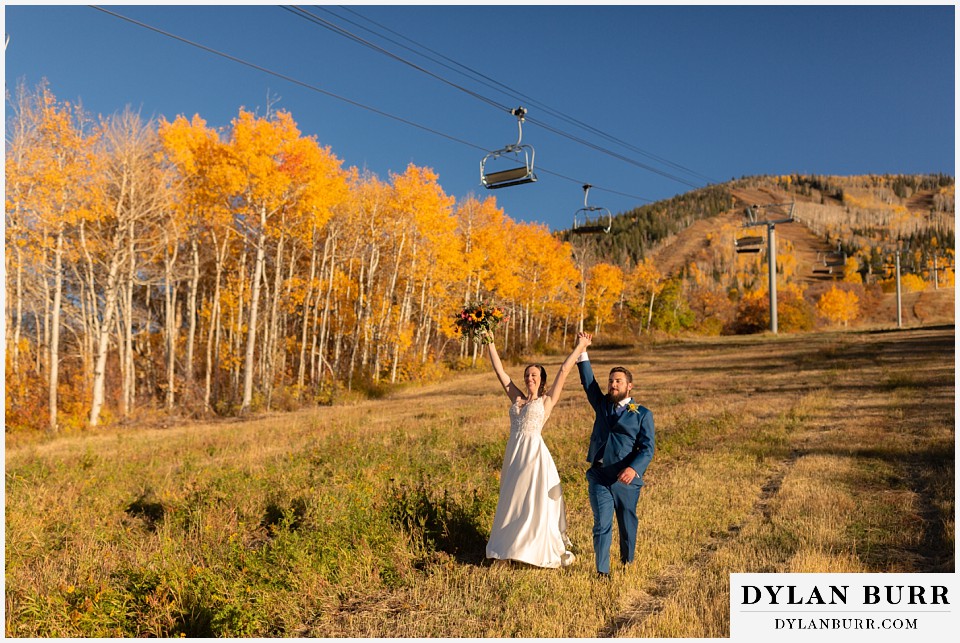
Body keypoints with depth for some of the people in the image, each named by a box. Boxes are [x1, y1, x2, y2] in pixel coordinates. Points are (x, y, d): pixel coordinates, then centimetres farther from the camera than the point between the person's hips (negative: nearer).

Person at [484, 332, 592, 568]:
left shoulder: (547, 401, 3)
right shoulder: (517, 398, 14)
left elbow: (564, 370, 0)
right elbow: (499, 371, 16)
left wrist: (580, 347, 2)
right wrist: (490, 345, 16)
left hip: (534, 453, -5)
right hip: (514, 454, 5)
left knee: (537, 504, -1)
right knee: (512, 502, 12)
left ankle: (546, 550, 10)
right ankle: (513, 546, 26)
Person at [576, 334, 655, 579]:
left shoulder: (642, 414, 0)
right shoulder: (602, 405, 11)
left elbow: (647, 448, -9)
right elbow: (588, 381, 12)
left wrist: (634, 468, -27)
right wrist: (583, 351, 4)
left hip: (626, 480, -2)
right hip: (599, 478, 2)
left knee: (627, 524, 13)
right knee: (602, 526, -4)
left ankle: (627, 563, 34)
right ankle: (602, 572, 4)